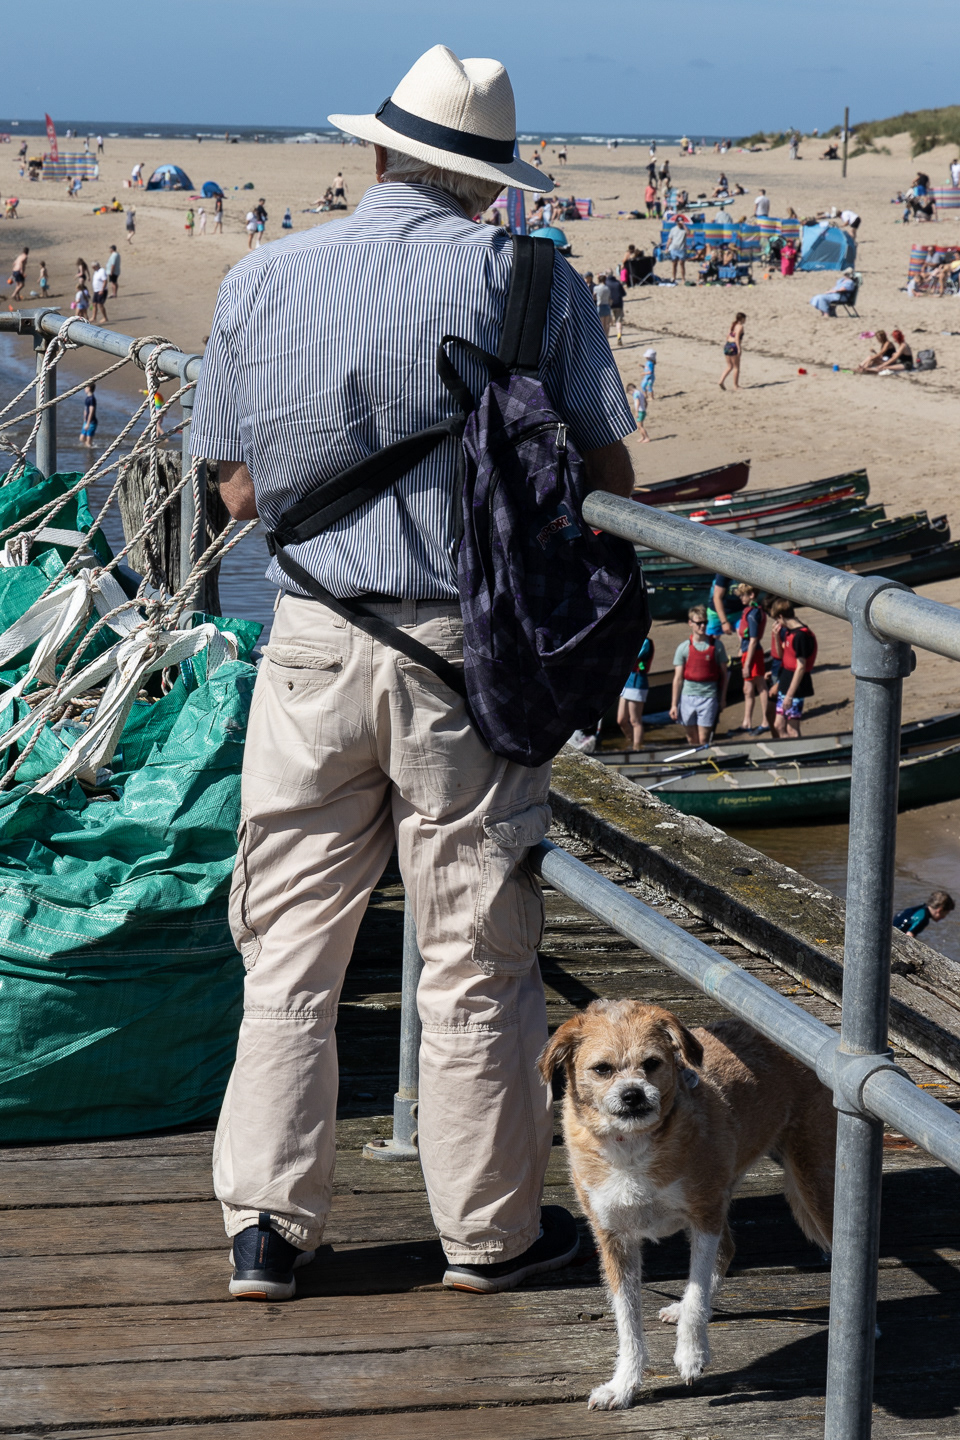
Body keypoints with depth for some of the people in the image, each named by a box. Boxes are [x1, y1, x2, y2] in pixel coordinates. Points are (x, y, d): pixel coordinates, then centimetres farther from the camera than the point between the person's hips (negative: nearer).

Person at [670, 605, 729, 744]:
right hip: (688, 696, 1)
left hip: (708, 696, -1)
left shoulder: (716, 645, 1)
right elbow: (678, 678, 2)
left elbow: (724, 673, 7)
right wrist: (674, 704, -1)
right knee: (692, 740, 10)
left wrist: (723, 698, 5)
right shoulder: (683, 648, 2)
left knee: (703, 740, -6)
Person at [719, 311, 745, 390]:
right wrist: (739, 349, -21)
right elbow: (737, 338, -20)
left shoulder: (733, 326, 16)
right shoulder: (740, 327, -9)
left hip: (727, 345, 8)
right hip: (733, 347, -8)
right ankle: (735, 385, 8)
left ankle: (721, 380, -3)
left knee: (729, 366, 15)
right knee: (736, 367, 4)